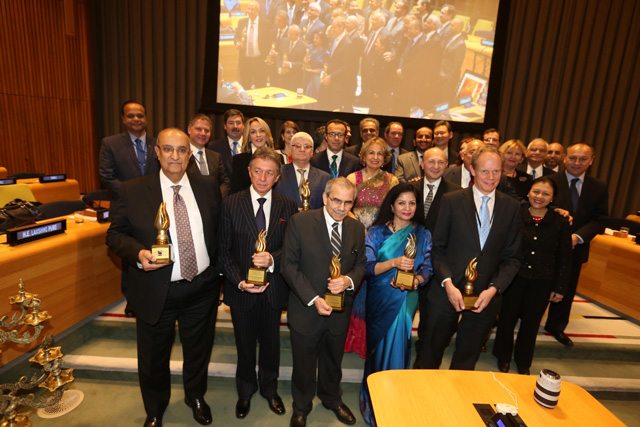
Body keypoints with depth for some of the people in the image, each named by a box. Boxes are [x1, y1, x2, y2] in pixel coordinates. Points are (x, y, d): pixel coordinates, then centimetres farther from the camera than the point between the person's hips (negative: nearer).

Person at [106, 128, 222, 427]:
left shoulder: (208, 186, -3)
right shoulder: (132, 191, -9)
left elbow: (219, 229, 4)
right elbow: (115, 234, -3)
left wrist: (218, 270, 0)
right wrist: (138, 253, -22)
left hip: (202, 289, 2)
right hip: (155, 292, -1)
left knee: (198, 351, 22)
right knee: (153, 357, 20)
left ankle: (196, 397, 53)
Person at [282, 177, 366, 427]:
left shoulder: (357, 228, -3)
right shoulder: (300, 222, -16)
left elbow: (361, 264, 5)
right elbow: (289, 266, -15)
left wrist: (349, 280, -18)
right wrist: (313, 299, -21)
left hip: (340, 309, 4)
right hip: (305, 309, -3)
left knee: (333, 360, 25)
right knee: (304, 362, 18)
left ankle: (332, 399, 54)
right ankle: (301, 406, 46)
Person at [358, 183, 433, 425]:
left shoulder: (423, 235, 0)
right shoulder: (376, 232, -6)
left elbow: (427, 269, -1)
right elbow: (367, 267, -13)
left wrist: (416, 280, -22)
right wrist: (394, 262, -27)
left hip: (405, 301, 1)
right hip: (380, 300, -1)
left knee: (397, 348, 8)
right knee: (378, 348, 13)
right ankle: (373, 401, 37)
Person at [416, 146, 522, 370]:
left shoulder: (512, 207, 1)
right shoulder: (452, 201, -5)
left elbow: (512, 257, 3)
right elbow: (437, 248, -4)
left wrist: (494, 288, -9)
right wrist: (448, 284, -14)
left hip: (486, 295, 2)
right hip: (447, 291, -2)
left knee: (467, 356, 20)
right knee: (432, 351, 15)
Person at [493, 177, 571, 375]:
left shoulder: (560, 222, -4)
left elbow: (564, 258, 2)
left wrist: (560, 287, 2)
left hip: (541, 283, 1)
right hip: (513, 278, -1)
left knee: (531, 323, 17)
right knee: (507, 319, 11)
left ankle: (523, 362, 39)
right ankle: (503, 358, 36)